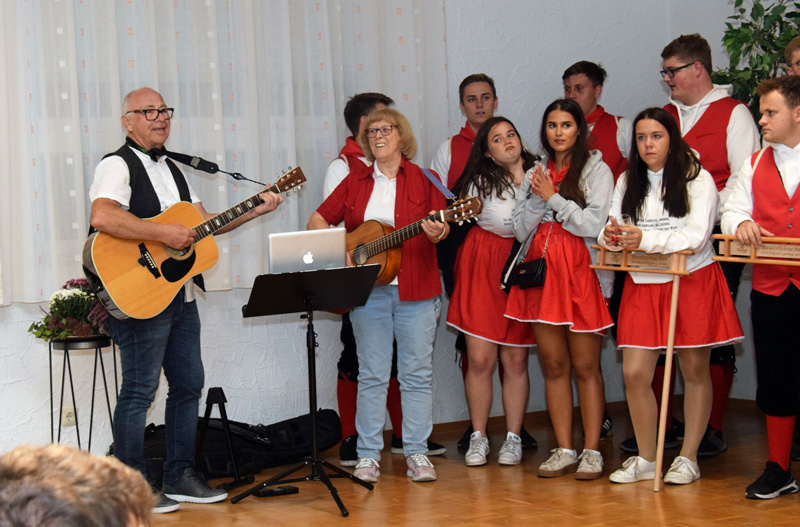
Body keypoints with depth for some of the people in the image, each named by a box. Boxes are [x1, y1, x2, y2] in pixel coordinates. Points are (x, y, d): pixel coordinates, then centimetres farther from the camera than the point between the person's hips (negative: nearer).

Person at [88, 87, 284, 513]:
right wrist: (164, 233, -26)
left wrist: (254, 210, 10)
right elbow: (101, 217, -27)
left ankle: (180, 477, 22)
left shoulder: (171, 170, 19)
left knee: (188, 384, 12)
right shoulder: (117, 165, -9)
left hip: (181, 296, 9)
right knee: (140, 390, -4)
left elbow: (203, 221, 21)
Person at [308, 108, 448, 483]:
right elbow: (318, 220, 11)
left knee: (417, 373, 1)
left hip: (415, 289, -1)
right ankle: (368, 456, 9)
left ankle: (417, 453, 8)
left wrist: (438, 233, -26)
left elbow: (441, 227, -3)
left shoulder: (423, 179, 5)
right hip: (367, 290, 2)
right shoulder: (355, 182, 11)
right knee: (371, 374, 4)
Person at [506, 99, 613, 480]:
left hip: (579, 273, -4)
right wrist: (537, 197, -6)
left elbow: (593, 224, -10)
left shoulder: (596, 170, 1)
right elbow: (520, 229, 9)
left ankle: (591, 451, 3)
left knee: (585, 366, -2)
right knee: (553, 366, 5)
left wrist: (552, 197, -8)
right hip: (542, 272, 5)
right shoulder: (537, 173, 15)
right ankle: (564, 451, 10)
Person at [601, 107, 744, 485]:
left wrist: (645, 239, -26)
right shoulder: (628, 183, 10)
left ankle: (688, 458, 15)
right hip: (643, 286, 3)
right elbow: (611, 232, 6)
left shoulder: (698, 180, -5)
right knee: (634, 373, -5)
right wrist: (612, 237, -19)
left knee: (695, 370, 4)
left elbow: (696, 238, -15)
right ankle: (645, 460, 9)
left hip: (692, 283, -3)